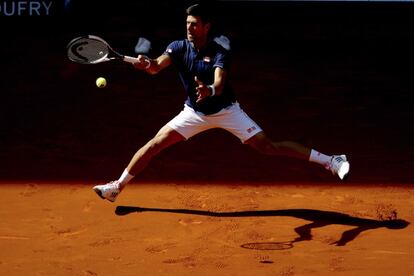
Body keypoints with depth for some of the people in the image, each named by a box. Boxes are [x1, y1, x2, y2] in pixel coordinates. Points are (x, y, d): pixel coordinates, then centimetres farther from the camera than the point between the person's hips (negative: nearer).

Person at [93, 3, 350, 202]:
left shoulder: (220, 52, -22)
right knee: (156, 143, -6)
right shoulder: (179, 47, -11)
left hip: (226, 110, -4)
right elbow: (157, 67, -27)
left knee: (268, 146, -13)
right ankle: (117, 186, 5)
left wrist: (209, 90, -62)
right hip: (195, 112, 4)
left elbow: (219, 85, -38)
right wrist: (146, 63, -51)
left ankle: (330, 161, -10)